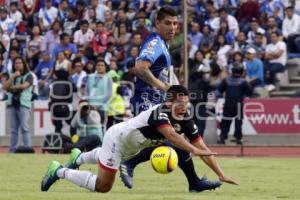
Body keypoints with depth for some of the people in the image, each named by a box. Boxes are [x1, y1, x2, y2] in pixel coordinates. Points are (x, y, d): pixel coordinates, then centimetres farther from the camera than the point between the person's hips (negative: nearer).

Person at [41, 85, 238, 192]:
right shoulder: (160, 112, -37)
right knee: (103, 186, -9)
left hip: (130, 145, 8)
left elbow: (203, 148, -19)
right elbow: (170, 134, -58)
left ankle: (79, 157, 63)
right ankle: (59, 172, 7)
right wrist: (194, 150, -69)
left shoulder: (186, 121, -17)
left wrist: (221, 175, -27)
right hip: (117, 137, -8)